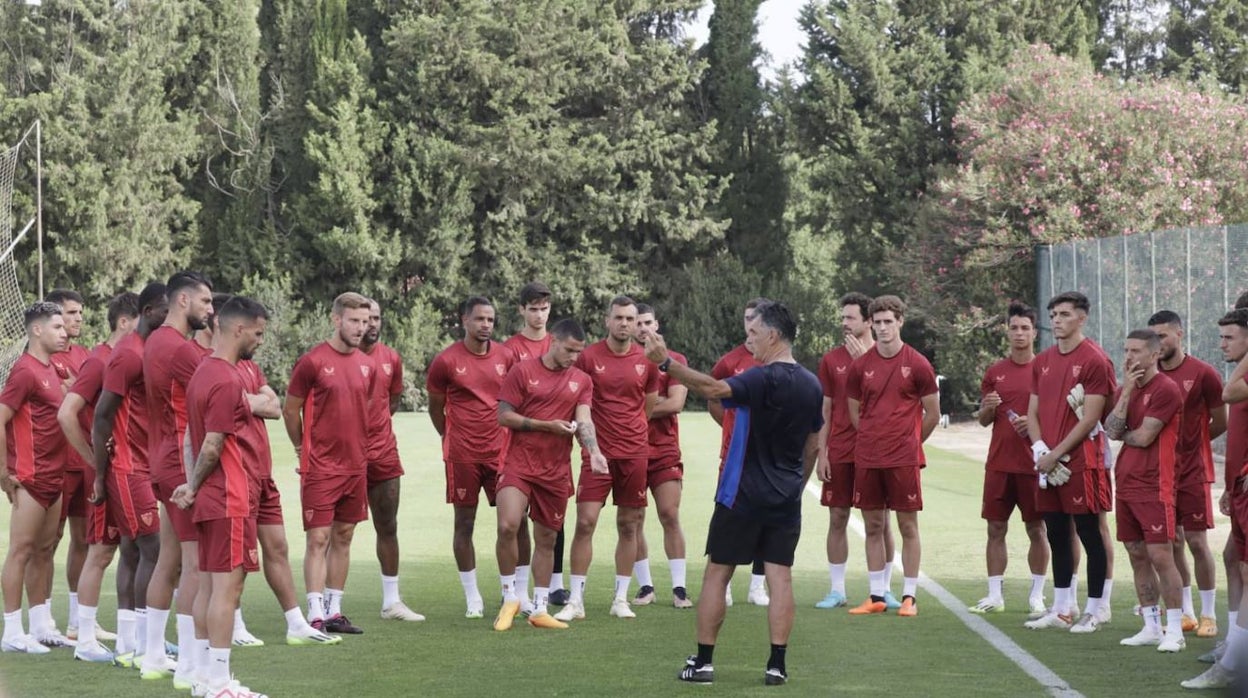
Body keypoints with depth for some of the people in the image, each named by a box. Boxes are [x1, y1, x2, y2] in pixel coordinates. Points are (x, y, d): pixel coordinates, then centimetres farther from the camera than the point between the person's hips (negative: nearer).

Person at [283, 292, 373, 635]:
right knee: (318, 539, -5)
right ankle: (316, 616, -5)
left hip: (356, 464, 6)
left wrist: (355, 445, 15)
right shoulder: (313, 361, -10)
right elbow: (290, 409, -2)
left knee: (343, 537, 11)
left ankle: (334, 612, 18)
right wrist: (304, 448, 6)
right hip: (321, 466, -6)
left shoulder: (365, 366, 8)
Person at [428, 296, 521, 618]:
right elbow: (435, 407, 7)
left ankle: (521, 593, 10)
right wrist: (452, 439, 10)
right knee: (464, 524, 3)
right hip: (463, 455, -2)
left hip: (501, 450, 2)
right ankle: (472, 597, 12)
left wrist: (511, 436, 11)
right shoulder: (446, 361, -3)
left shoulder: (506, 357, 5)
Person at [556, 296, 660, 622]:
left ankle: (621, 599, 15)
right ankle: (576, 601, -3)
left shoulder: (646, 361, 4)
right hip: (597, 452, -2)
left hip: (634, 454, 2)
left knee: (629, 526, 6)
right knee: (585, 522, -8)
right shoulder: (589, 357, -2)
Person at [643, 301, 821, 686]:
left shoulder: (764, 379, -17)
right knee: (780, 577, 4)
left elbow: (713, 388, -33)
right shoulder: (812, 385, 7)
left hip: (742, 497, -6)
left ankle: (703, 662, 7)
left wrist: (666, 362, -40)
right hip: (786, 501, 6)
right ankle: (777, 665, 1)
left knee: (716, 574, 4)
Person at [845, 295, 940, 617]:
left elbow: (932, 414, 4)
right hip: (867, 458, 3)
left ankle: (909, 597, 6)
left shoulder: (917, 364, -3)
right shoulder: (861, 366, 5)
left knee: (907, 526, 1)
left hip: (904, 458, -3)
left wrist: (909, 442, 9)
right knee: (872, 526, 7)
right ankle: (876, 596, 13)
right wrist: (874, 440, 11)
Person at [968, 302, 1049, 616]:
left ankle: (1037, 595, 11)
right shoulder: (994, 372, 10)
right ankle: (994, 595, 10)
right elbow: (983, 420, 14)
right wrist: (987, 408, -8)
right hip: (999, 463, 3)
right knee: (996, 528, 4)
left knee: (1036, 529, 3)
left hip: (1033, 463, -3)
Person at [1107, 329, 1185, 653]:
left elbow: (1143, 437, -16)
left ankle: (1175, 631, -4)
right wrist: (1127, 391, -7)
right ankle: (1151, 628, 17)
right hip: (1126, 485, 8)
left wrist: (1121, 434, 4)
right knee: (1137, 556, 9)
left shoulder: (1166, 389, -11)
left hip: (1154, 487, -8)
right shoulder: (1126, 389, 14)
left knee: (1160, 556, -9)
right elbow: (1111, 431, 0)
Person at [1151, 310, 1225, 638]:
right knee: (1171, 542, 8)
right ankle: (1186, 613, 18)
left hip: (1193, 472, -4)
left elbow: (1220, 423, 0)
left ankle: (1209, 615, 6)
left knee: (1196, 542, -3)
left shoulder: (1202, 374, -7)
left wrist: (1190, 443, 7)